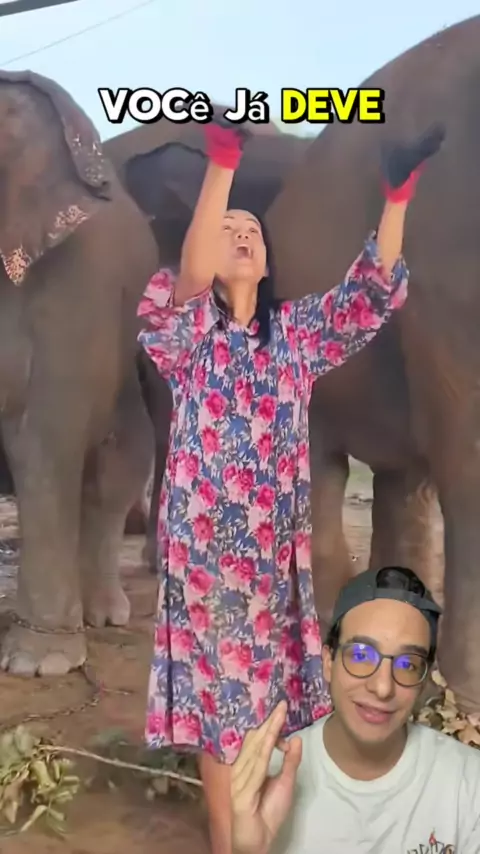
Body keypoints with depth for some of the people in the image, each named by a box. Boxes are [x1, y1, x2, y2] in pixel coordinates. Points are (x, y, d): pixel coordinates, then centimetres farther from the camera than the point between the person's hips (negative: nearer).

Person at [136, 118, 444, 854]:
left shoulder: (295, 331, 9)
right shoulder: (187, 332, -3)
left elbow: (370, 298, -1)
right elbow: (187, 279, -24)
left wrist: (397, 194, -13)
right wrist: (222, 163, -36)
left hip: (278, 542, 4)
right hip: (208, 539, -3)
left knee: (277, 686, 12)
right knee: (218, 689, 4)